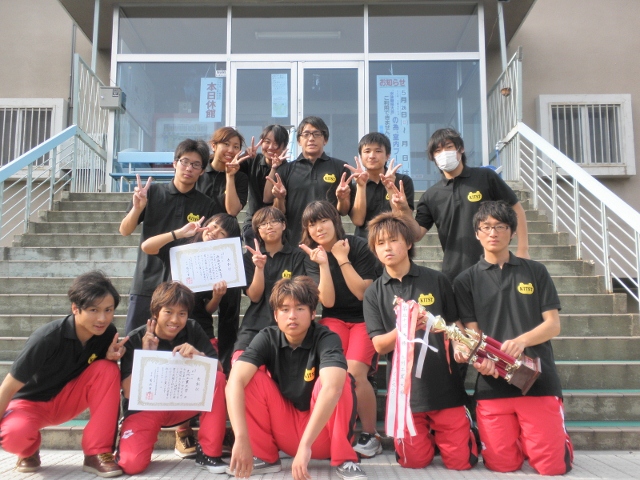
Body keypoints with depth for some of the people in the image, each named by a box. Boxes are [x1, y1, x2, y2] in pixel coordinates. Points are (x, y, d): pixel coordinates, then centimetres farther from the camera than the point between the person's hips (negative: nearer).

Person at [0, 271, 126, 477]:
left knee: (107, 369, -24)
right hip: (31, 402, -4)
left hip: (66, 399, 4)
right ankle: (29, 450, 3)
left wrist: (111, 357, -26)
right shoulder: (47, 338, -30)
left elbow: (105, 378, -3)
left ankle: (97, 453, -16)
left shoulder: (107, 333, -16)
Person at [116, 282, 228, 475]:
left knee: (217, 379, -23)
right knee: (132, 464, -26)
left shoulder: (193, 330, -6)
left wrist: (198, 355, -31)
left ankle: (208, 452, -13)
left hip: (183, 404, 3)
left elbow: (218, 369, -11)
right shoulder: (136, 339, -12)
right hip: (145, 408, -2)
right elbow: (129, 392, -17)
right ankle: (125, 446, 12)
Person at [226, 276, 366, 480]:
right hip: (284, 431, 3)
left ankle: (345, 460, -14)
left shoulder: (326, 339, -21)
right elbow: (235, 382, -27)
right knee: (252, 378, -18)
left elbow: (332, 388, -40)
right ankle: (263, 456, -4)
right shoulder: (267, 338, -12)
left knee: (339, 380, -30)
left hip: (322, 433, -3)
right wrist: (241, 439, -41)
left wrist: (305, 445, -49)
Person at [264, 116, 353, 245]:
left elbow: (344, 211, 4)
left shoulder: (340, 168, 4)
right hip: (294, 241, 1)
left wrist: (342, 198, -15)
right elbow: (278, 214, 5)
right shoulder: (285, 170, 7)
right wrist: (280, 198, -14)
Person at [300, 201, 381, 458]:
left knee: (354, 372, -24)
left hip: (365, 318, -2)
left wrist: (342, 258, -20)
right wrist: (323, 263, -22)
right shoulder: (312, 257, -3)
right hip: (334, 319, 3)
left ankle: (371, 435, -5)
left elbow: (363, 292, -16)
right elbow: (327, 301, -11)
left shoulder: (358, 246, -11)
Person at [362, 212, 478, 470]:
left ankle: (440, 434, 33)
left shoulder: (436, 280, -1)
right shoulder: (374, 293, 1)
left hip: (444, 384, 0)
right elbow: (379, 345, -6)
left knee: (460, 461, 2)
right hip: (405, 389, 1)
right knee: (414, 461, 5)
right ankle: (427, 436, 36)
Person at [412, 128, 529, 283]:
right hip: (454, 273, 2)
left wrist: (523, 250, -3)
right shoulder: (431, 196, 5)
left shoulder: (485, 178, -1)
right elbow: (417, 234, 0)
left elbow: (516, 209, 3)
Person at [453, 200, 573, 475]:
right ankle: (518, 437, 28)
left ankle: (559, 437, 29)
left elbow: (553, 324, 4)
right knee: (502, 465, -4)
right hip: (492, 383, 0)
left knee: (552, 466, -4)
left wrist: (521, 341, -17)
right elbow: (471, 331, 2)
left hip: (539, 378, 0)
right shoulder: (466, 281, 8)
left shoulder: (536, 272, 10)